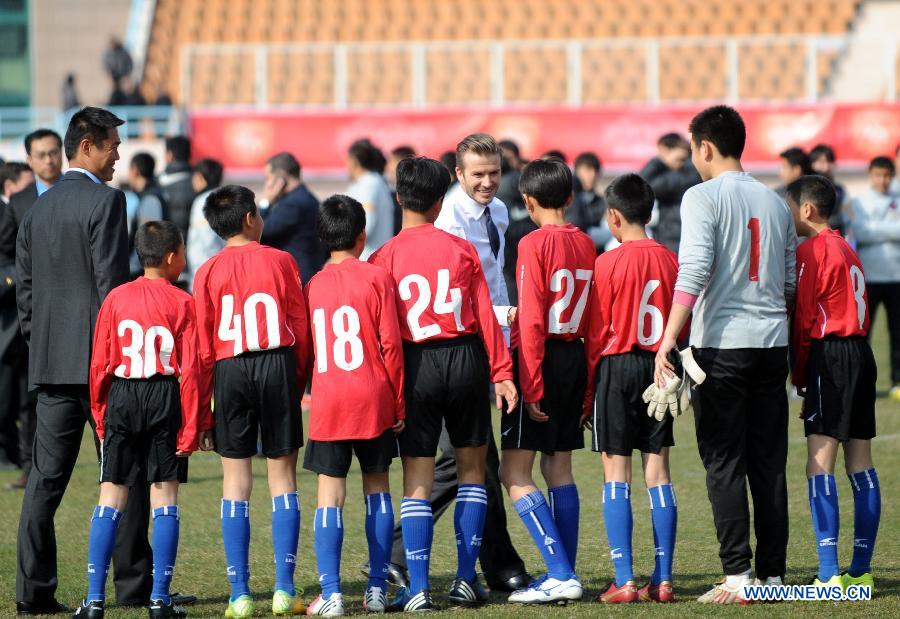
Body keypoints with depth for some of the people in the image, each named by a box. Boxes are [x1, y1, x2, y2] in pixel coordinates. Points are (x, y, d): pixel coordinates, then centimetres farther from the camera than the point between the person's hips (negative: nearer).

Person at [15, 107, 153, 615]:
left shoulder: (39, 208, 13)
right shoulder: (105, 201, -9)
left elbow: (25, 287, 14)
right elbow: (112, 281, -15)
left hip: (51, 362, 7)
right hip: (102, 358, -7)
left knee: (46, 477, 5)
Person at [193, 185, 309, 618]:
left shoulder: (208, 272, 3)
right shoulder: (280, 261, 1)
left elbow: (202, 345, 1)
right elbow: (301, 327, 2)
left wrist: (202, 405, 6)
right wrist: (298, 381, 13)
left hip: (230, 372, 1)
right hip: (278, 366, 0)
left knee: (235, 480, 4)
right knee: (283, 474, 5)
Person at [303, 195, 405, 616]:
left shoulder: (313, 286, 6)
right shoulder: (377, 278, -2)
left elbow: (304, 349, 10)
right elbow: (391, 344, -4)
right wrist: (399, 404, 3)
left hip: (327, 403, 1)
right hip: (373, 400, -1)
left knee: (330, 494, 0)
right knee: (377, 487, 11)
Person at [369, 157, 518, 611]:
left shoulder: (385, 258, -3)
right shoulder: (462, 250, 2)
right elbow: (485, 314, 0)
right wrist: (501, 372, 3)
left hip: (416, 366, -1)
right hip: (466, 359, 1)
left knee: (417, 478, 1)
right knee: (472, 466, 15)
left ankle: (418, 590, -4)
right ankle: (466, 581, 13)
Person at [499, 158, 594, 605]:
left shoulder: (535, 244, -12)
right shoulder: (585, 245, 7)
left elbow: (532, 320, -16)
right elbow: (593, 315, 9)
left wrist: (531, 387, -15)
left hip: (543, 357, -7)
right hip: (576, 358, 7)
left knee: (514, 473, -4)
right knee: (559, 468, 13)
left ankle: (560, 574, -13)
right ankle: (565, 576, 12)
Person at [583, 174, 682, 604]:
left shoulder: (608, 264, -9)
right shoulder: (671, 261, 4)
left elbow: (597, 335, -7)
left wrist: (587, 393, 0)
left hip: (617, 366, -4)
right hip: (659, 366, 4)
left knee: (616, 475, -2)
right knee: (658, 472, 7)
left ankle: (624, 581, -7)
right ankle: (662, 579, 5)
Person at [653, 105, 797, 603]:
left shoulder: (702, 197, -6)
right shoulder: (774, 202, 12)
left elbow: (693, 273, -17)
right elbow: (791, 282, 15)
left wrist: (667, 340, -19)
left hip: (720, 344, -5)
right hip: (772, 343, 5)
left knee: (724, 464, -2)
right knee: (769, 464, 8)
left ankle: (737, 576, -6)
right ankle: (773, 574, 8)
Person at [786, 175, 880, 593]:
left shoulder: (811, 251, -8)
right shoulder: (848, 251, 19)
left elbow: (803, 319, -10)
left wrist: (799, 376, -1)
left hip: (830, 355, -9)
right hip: (861, 353, 9)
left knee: (819, 462, -12)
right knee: (860, 462, 9)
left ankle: (829, 575, -19)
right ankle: (861, 571, 12)